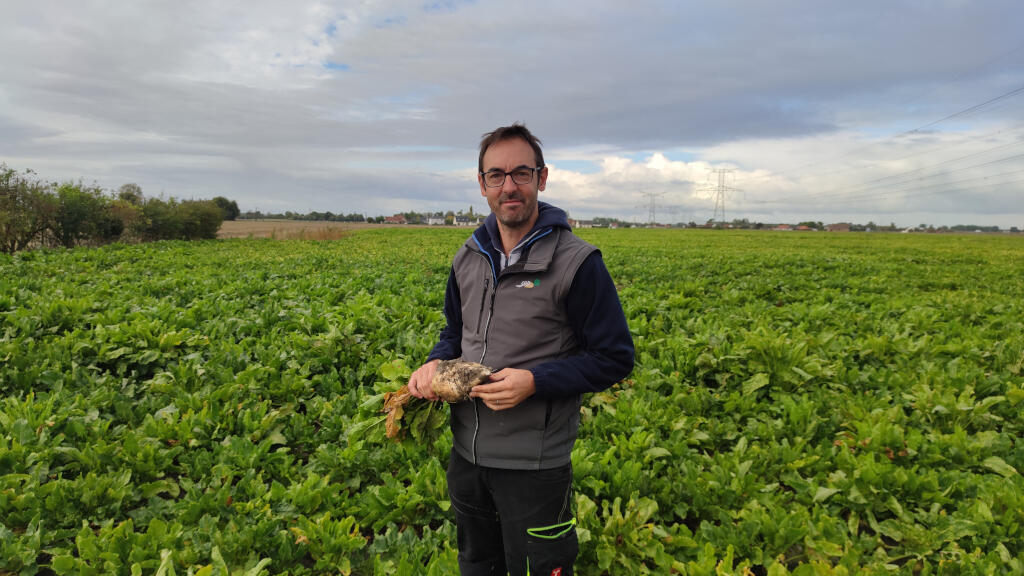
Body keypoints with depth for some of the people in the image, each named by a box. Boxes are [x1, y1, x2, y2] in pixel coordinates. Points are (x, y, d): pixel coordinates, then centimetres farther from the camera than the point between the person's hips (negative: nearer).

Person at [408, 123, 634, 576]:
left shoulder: (577, 263, -16)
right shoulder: (469, 257, 4)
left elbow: (614, 359, -12)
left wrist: (536, 382, -24)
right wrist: (435, 363, -5)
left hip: (535, 466, -6)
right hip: (467, 454, 6)